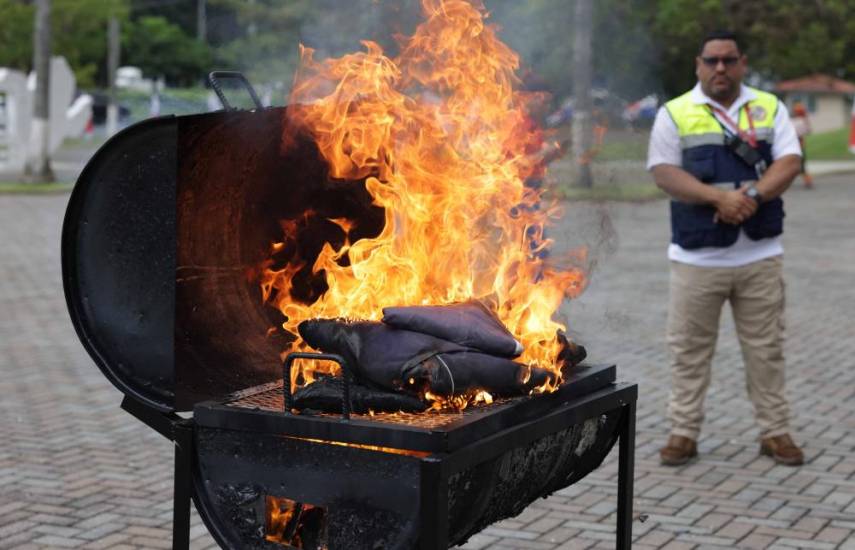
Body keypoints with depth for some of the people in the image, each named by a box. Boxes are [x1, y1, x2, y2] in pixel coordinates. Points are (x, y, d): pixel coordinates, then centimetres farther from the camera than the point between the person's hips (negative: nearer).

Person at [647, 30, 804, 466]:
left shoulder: (770, 108, 8)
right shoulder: (674, 114, 1)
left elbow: (789, 162, -1)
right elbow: (664, 171, -8)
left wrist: (753, 194, -19)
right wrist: (719, 197, -20)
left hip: (760, 255, 2)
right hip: (696, 256, -2)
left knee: (766, 348, 8)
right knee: (689, 349, 4)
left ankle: (775, 431, 17)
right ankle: (683, 433, 13)